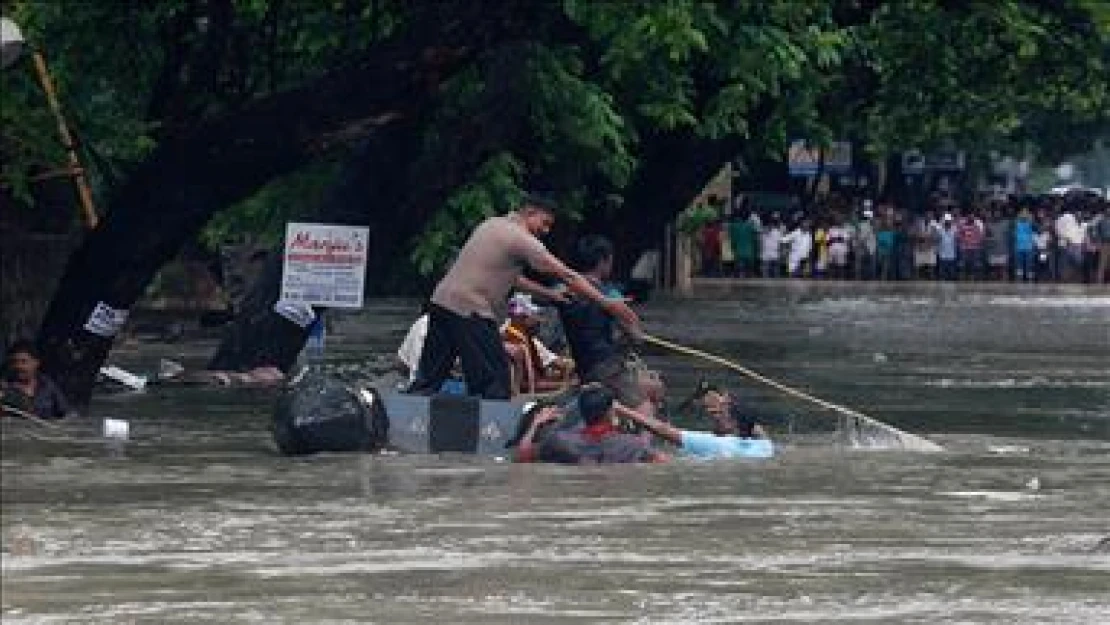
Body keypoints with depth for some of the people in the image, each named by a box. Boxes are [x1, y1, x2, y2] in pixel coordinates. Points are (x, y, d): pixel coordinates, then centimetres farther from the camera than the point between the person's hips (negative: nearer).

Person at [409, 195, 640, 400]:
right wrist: (609, 304, -6)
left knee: (428, 378, 10)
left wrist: (546, 293, 23)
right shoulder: (522, 240, -8)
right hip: (470, 311, -9)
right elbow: (567, 276, -8)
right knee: (495, 383, -3)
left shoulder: (493, 225, 19)